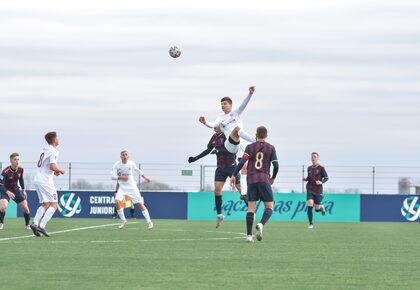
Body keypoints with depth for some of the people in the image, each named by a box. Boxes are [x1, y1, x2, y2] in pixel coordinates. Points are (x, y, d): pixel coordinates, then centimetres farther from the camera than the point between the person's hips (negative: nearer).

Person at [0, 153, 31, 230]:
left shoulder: (20, 169, -10)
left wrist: (23, 190, 11)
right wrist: (8, 192, -42)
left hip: (16, 190, 5)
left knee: (26, 208, 1)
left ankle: (27, 225, 24)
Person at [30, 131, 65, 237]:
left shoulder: (45, 150, 17)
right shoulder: (53, 151, -11)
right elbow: (52, 166, -22)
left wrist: (54, 172, 19)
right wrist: (60, 170, -3)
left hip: (37, 180, 9)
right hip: (46, 180, -9)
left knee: (45, 204, 14)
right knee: (54, 204, -4)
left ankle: (35, 223, -3)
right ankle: (42, 226, -16)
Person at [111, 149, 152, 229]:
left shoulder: (131, 164, -6)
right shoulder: (117, 165, -9)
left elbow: (137, 170, 15)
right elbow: (113, 176, -9)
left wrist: (144, 177, 20)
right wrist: (120, 177, -26)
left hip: (132, 187, 0)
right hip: (122, 187, 0)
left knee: (140, 203, -6)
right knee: (117, 201, -21)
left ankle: (149, 221, 4)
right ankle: (123, 220, -1)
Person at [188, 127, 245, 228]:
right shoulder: (214, 137, 7)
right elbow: (208, 150, 18)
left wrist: (219, 151, -33)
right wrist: (195, 158, 16)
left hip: (231, 166, -6)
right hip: (220, 167, 6)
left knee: (241, 190, -4)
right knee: (217, 190, -2)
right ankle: (219, 215, 6)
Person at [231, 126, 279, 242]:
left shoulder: (250, 147, 6)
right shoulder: (271, 148, 5)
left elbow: (242, 162, -5)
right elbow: (276, 165, 0)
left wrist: (233, 175, 3)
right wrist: (273, 178, 17)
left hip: (251, 180, 2)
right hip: (265, 179, -2)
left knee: (251, 208, 4)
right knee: (269, 207, 3)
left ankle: (249, 235, -3)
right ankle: (261, 224, -26)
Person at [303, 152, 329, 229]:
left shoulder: (321, 168, -5)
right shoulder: (309, 168, 7)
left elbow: (326, 178, -3)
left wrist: (321, 182, -22)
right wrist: (305, 179, -3)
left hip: (318, 190, -2)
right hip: (310, 189, 2)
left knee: (317, 209, 2)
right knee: (310, 205, -17)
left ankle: (321, 207, 41)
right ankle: (311, 224, -7)